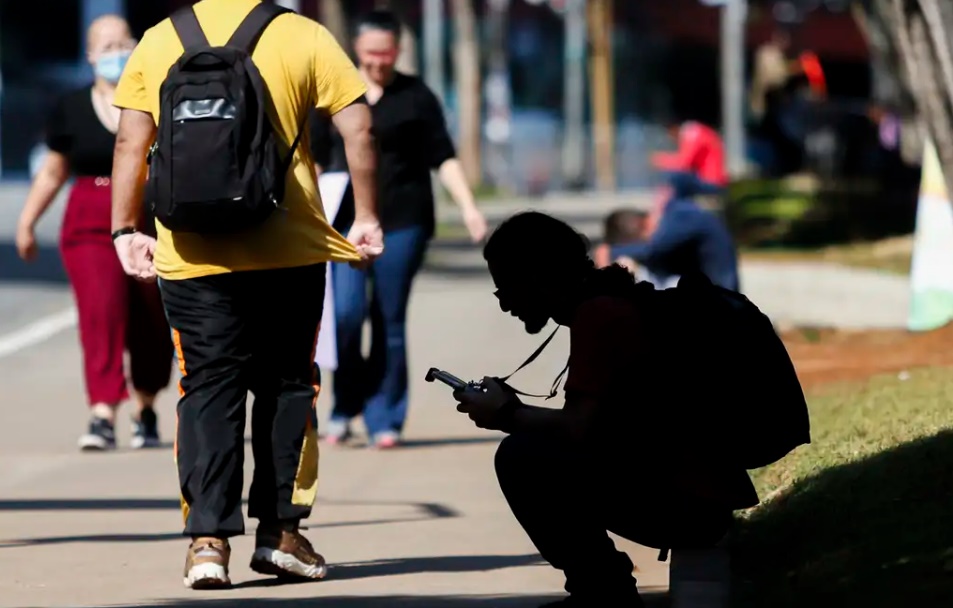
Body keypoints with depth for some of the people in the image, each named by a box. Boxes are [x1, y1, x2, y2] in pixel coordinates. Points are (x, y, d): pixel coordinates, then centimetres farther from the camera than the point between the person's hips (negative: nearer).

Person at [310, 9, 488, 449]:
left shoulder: (416, 97, 5)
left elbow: (443, 158, 4)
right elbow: (315, 160, 12)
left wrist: (468, 208, -6)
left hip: (402, 222, -1)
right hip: (346, 220, 1)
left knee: (390, 323, 0)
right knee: (346, 313, -13)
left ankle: (384, 419, 8)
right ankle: (345, 406, 5)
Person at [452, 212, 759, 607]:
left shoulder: (598, 314, -15)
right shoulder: (617, 305, 15)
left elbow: (578, 428, -22)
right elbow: (591, 425, 20)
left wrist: (507, 415, -5)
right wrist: (516, 408, 10)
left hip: (687, 503, -10)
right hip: (698, 496, 10)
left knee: (522, 459, -16)